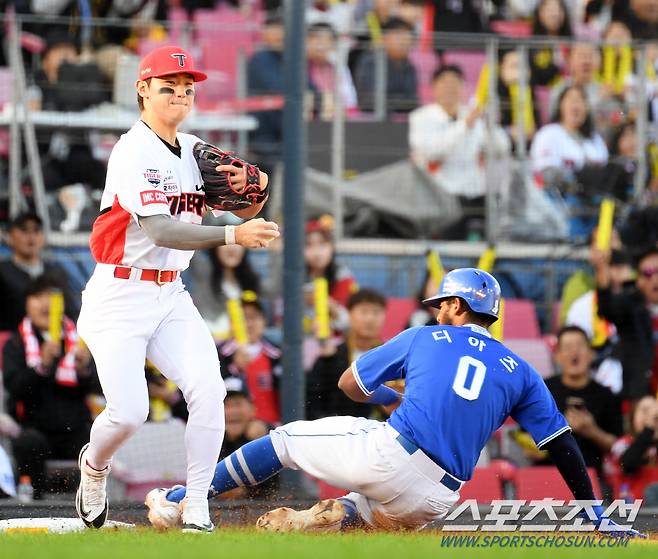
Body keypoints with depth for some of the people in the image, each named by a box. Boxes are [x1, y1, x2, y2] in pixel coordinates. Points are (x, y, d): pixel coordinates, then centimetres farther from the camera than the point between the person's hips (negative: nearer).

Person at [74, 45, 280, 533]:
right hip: (119, 296, -6)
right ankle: (94, 464, 18)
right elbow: (160, 231, -28)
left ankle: (197, 512, -10)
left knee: (207, 388, -16)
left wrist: (253, 185, -12)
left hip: (171, 297, 6)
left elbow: (246, 210, 12)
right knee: (129, 412, -17)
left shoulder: (194, 151, 9)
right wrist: (233, 236, -39)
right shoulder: (134, 152, -15)